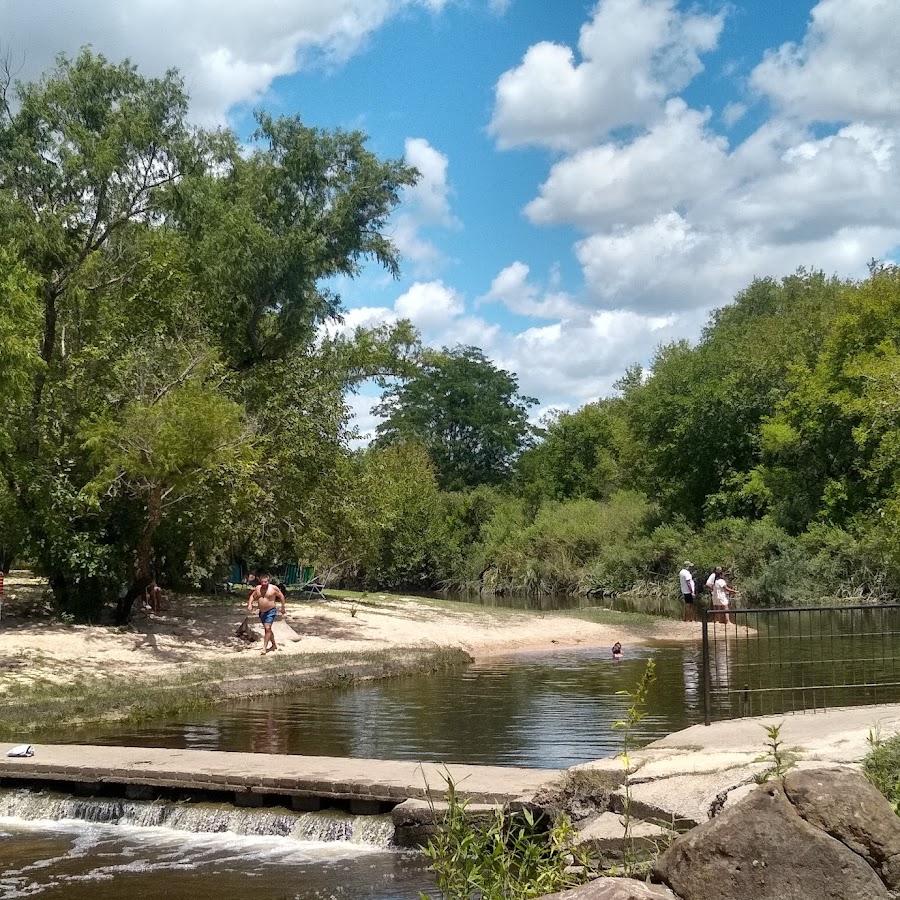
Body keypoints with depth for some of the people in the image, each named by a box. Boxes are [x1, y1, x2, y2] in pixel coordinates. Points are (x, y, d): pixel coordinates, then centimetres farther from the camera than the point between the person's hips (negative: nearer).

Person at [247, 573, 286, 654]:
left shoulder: (273, 588, -11)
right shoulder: (257, 589, 1)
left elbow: (281, 596, -2)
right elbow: (252, 596, 15)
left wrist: (283, 608, -1)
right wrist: (250, 604, -4)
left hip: (271, 611, -6)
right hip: (262, 612, 6)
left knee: (267, 628, -17)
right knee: (267, 629, 16)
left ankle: (264, 648, -17)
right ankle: (274, 645, 33)